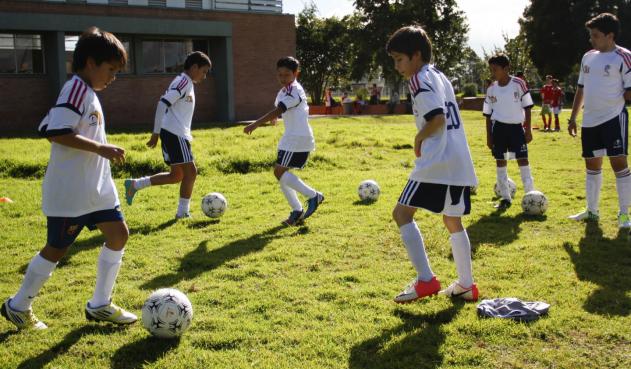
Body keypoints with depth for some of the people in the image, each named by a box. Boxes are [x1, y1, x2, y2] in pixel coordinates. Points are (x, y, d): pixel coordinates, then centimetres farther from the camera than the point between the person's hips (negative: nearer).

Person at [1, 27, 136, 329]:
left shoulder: (86, 92, 14)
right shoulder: (77, 88, -15)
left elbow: (47, 128, 19)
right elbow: (57, 132, -26)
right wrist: (101, 148, -25)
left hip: (96, 188, 9)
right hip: (69, 191, -9)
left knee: (118, 233, 5)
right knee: (57, 248, 3)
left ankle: (99, 305, 15)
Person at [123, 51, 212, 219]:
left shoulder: (186, 83, 19)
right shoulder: (184, 81, -11)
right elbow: (162, 104, -20)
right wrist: (156, 133, -20)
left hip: (175, 133, 10)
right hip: (175, 134, -10)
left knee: (177, 175, 12)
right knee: (190, 171, -5)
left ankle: (135, 184, 14)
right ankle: (183, 212, 2)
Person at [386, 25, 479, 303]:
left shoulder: (420, 78, -7)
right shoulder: (440, 76, 21)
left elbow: (438, 117, -20)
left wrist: (419, 138, -6)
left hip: (437, 163, -9)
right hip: (460, 163, 9)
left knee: (402, 213, -4)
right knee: (452, 221, 16)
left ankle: (425, 280, -10)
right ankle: (466, 286, 22)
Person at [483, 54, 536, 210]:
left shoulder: (518, 84, -8)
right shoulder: (491, 89, 1)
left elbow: (527, 107, -3)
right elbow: (488, 114, 7)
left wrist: (528, 130, -6)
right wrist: (489, 136, 5)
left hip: (517, 127, -2)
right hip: (499, 127, 3)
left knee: (523, 160, -5)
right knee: (500, 161, 4)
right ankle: (505, 198, 13)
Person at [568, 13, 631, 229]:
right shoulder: (588, 57, 11)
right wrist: (573, 118, 15)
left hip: (613, 118, -7)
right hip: (590, 120, 7)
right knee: (592, 165, 12)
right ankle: (592, 211, 24)